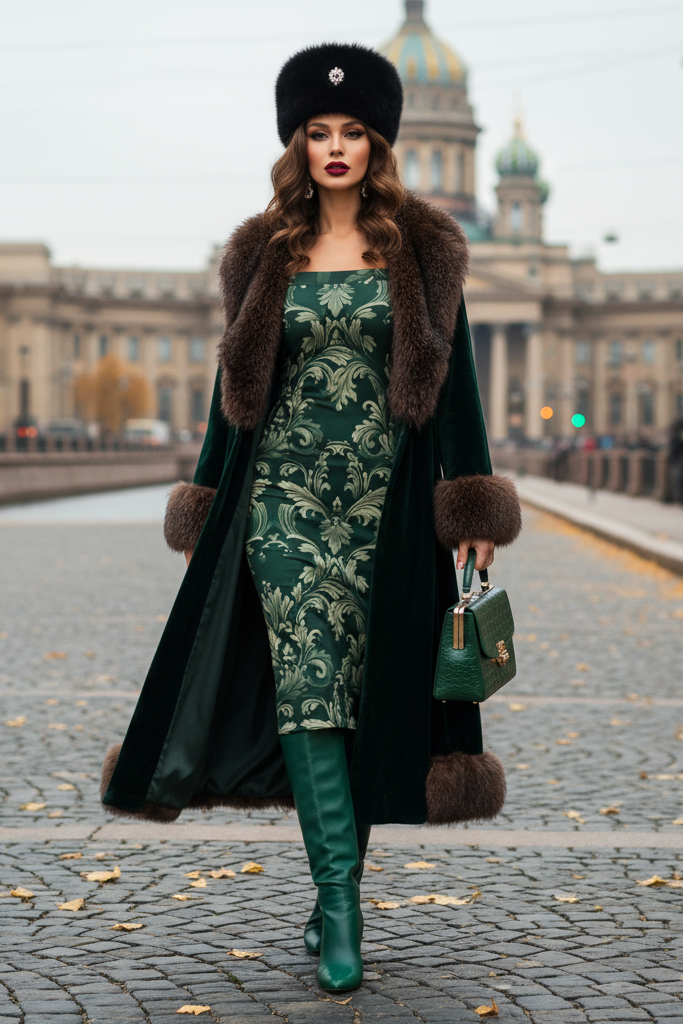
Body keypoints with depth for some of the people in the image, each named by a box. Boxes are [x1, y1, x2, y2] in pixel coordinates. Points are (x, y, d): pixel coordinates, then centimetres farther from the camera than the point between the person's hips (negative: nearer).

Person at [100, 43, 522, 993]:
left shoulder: (422, 246, 4)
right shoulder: (266, 253, 9)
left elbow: (452, 374, 3)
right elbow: (238, 385, 12)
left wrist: (472, 502, -4)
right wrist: (206, 509, 11)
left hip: (387, 499, 0)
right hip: (285, 492, 1)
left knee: (368, 688, 2)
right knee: (306, 679, -14)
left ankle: (335, 895, 14)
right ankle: (341, 891, -15)